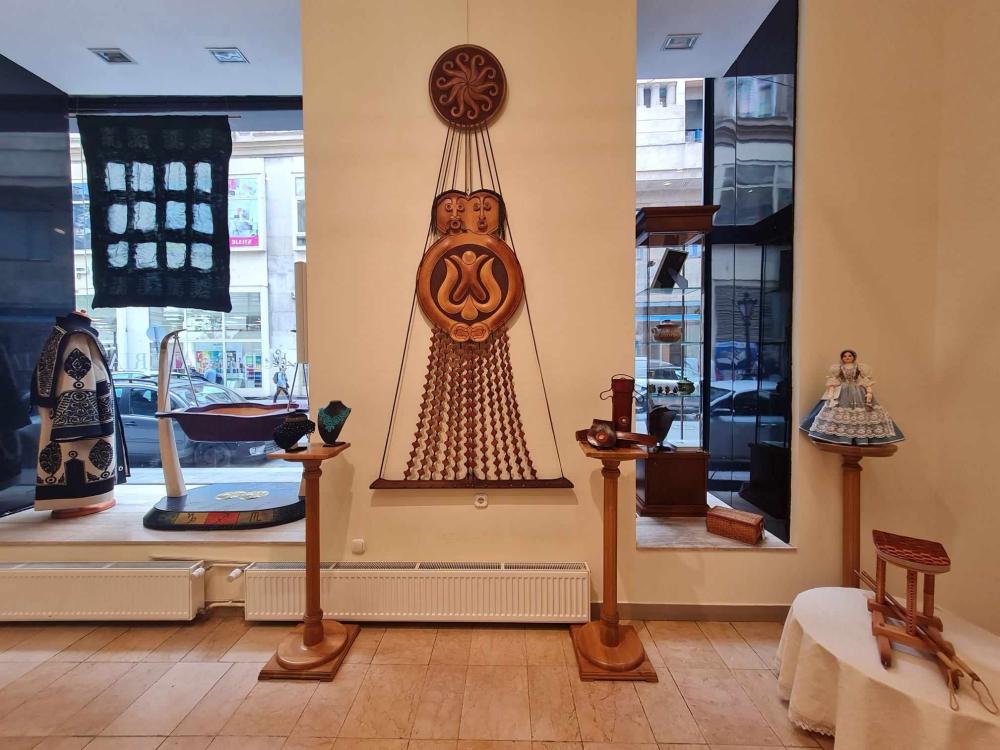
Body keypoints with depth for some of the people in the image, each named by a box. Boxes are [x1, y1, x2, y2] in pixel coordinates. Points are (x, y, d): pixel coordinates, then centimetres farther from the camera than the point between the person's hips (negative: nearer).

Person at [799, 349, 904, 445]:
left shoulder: (860, 368, 8)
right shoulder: (837, 368, 8)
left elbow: (867, 381, 3)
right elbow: (832, 382, 4)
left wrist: (869, 392, -10)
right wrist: (831, 394, -7)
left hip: (859, 393, 1)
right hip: (842, 394, 0)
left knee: (862, 414, -9)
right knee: (840, 413, -11)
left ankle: (862, 439, -9)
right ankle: (842, 439, -12)